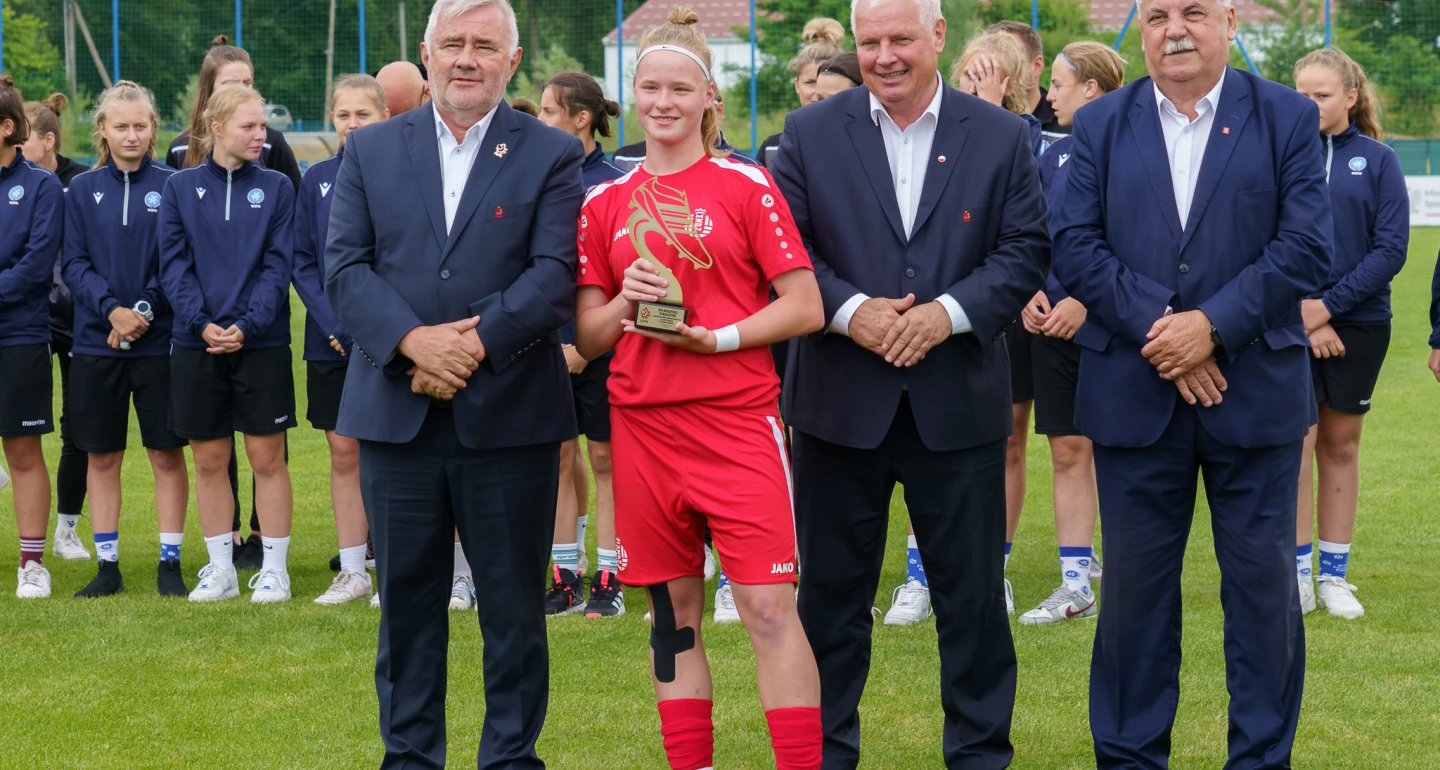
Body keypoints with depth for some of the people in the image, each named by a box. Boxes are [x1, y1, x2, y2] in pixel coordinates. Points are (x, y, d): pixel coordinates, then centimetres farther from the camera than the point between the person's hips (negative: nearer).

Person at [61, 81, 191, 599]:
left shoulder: (171, 186, 0)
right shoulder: (83, 190, 5)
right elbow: (74, 264, 1)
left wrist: (144, 310, -14)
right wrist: (110, 308, -14)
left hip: (159, 340, -2)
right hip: (96, 342, 2)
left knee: (167, 454, 1)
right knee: (102, 456, 6)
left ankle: (169, 562, 8)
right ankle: (108, 566, 13)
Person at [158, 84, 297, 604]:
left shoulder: (276, 188, 3)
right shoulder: (181, 188, 4)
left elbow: (278, 264, -3)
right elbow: (174, 264, 0)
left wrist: (247, 325, -15)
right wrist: (201, 323, -13)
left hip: (262, 343, -1)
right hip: (196, 345, 1)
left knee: (266, 458, 0)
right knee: (209, 460, 7)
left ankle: (273, 568, 8)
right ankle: (221, 569, 16)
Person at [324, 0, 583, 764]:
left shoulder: (551, 155, 3)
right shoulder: (370, 150, 9)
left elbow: (555, 273, -7)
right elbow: (345, 266, 0)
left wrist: (473, 346, -17)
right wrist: (413, 341, -16)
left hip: (508, 412, -2)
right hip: (397, 410, 2)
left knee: (514, 605, 4)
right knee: (407, 599, 8)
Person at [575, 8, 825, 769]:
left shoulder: (746, 185, 1)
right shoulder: (604, 204, 10)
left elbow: (804, 307, -2)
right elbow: (587, 334, 12)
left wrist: (717, 338, -14)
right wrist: (624, 303, -9)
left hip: (738, 421, -3)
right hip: (644, 427, 3)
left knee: (769, 607, -9)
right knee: (672, 615, 8)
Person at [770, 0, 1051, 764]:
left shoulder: (1002, 136, 2)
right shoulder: (810, 132, 3)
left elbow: (1025, 250, -1)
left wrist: (949, 313, -15)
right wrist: (847, 310, -16)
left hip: (958, 404, 0)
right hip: (840, 401, 0)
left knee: (971, 588, 6)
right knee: (833, 587, 9)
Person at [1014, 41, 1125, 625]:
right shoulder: (1055, 155, 12)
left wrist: (1085, 300, -18)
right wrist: (1031, 292, 0)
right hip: (1054, 328, 6)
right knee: (1068, 452, 7)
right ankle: (1076, 584, 11)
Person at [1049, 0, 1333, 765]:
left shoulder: (1288, 119, 2)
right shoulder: (1100, 126, 7)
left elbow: (1305, 245, -6)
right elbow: (1074, 243, -2)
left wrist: (1212, 326, -15)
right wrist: (1156, 329, -13)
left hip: (1254, 394, -1)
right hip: (1136, 399, 1)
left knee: (1264, 583, 4)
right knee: (1133, 584, 7)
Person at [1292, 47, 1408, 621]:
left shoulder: (1376, 160, 1)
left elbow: (1391, 248, -5)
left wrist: (1327, 304, -13)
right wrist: (1302, 317, -11)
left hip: (1359, 323, 1)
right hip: (1290, 324, -1)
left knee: (1341, 445, 8)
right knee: (1297, 441, -5)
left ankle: (1334, 575, 15)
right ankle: (1298, 571, 4)